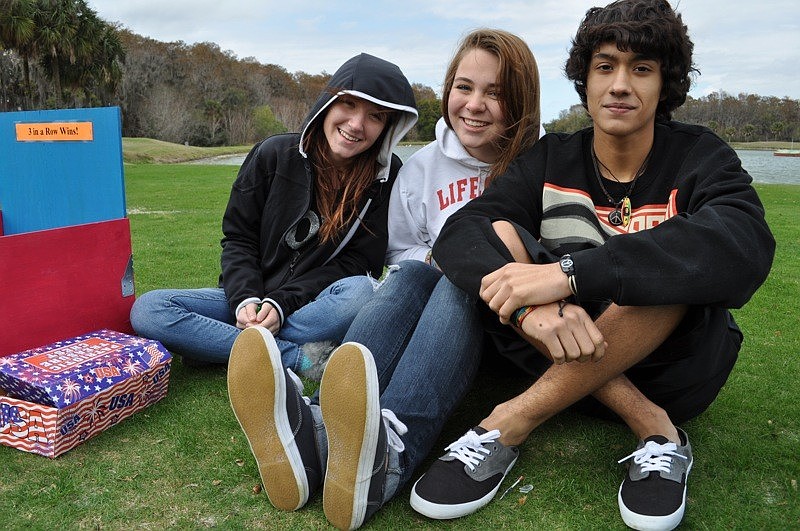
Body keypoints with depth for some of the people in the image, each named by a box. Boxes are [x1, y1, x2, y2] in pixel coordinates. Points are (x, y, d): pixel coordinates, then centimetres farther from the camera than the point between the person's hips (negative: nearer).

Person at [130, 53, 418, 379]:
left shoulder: (387, 178, -6)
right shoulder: (273, 155, -4)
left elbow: (358, 261, -8)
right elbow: (238, 238, 1)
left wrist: (282, 303, -18)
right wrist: (246, 300, -17)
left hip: (314, 305, -2)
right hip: (251, 296, 2)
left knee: (361, 291, -36)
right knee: (145, 310, -20)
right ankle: (299, 358, -25)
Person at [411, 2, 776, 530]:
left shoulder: (699, 158, -5)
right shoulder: (551, 160, 1)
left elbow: (745, 246, -29)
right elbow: (458, 233, -16)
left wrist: (569, 272, -40)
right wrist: (532, 302, -38)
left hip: (673, 364, -2)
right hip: (571, 358, 3)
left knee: (677, 259, -30)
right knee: (497, 234, -18)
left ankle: (511, 422, -26)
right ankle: (652, 428, -23)